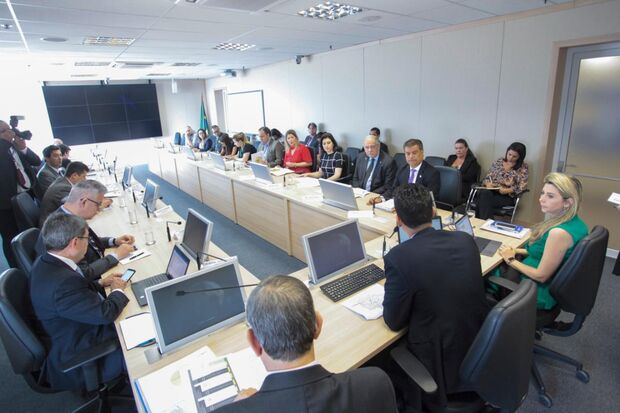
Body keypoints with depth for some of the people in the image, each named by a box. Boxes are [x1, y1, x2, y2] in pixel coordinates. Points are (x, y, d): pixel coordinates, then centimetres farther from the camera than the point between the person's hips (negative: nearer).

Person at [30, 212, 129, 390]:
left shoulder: (45, 263, -4)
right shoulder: (62, 282, -36)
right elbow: (105, 313, -28)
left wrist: (100, 284, 3)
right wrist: (118, 291, -10)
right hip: (79, 359, -9)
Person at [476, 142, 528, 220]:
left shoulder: (523, 167, 4)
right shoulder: (499, 162, 13)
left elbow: (522, 186, -4)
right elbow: (488, 177, 14)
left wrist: (507, 190, -19)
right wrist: (488, 183, -9)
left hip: (508, 196, -3)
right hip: (492, 191, 3)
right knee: (484, 193, -35)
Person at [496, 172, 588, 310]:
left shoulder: (559, 233, -33)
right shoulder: (574, 222, -4)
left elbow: (541, 276, -25)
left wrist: (511, 260, -12)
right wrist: (517, 251, 5)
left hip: (542, 294, -8)